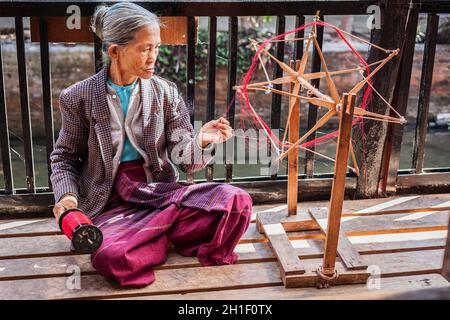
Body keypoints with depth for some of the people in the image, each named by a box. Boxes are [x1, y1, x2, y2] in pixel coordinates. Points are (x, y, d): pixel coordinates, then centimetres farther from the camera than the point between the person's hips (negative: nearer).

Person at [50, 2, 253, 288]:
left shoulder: (165, 92, 2)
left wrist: (201, 142, -22)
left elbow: (182, 158, 1)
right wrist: (67, 195, -12)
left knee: (237, 201, -22)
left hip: (161, 192, 2)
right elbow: (65, 157, 8)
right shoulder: (80, 97, -2)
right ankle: (170, 234, -5)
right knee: (110, 256, -36)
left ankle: (153, 235, -4)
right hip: (113, 203, -2)